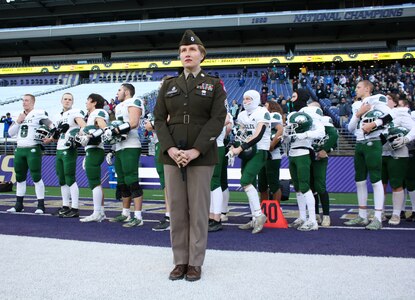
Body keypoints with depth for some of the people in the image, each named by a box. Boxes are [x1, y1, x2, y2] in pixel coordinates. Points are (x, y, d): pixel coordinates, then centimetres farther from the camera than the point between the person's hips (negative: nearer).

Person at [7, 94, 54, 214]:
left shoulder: (39, 114, -4)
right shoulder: (19, 116, 16)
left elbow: (51, 126, -8)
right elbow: (11, 133, 14)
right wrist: (18, 122, 0)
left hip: (33, 150, -7)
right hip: (19, 150, 7)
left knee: (36, 177, -6)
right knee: (20, 177, 12)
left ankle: (41, 205, 0)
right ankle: (19, 204, 22)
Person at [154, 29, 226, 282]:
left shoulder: (214, 85, 5)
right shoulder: (169, 85, 13)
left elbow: (217, 120, -6)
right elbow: (159, 119, 7)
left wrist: (195, 151, -16)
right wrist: (170, 149, -10)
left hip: (202, 156, -3)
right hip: (172, 155, 3)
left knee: (198, 210, 1)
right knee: (177, 209, 5)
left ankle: (195, 263, 11)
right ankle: (180, 261, 16)